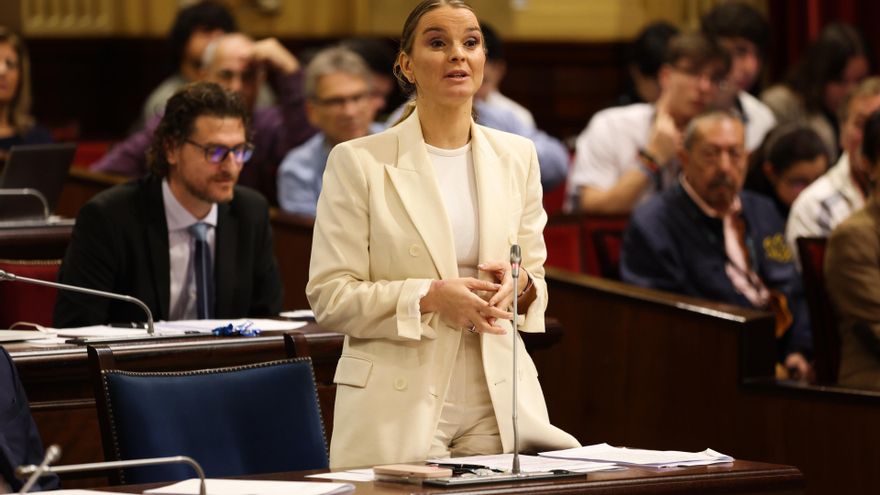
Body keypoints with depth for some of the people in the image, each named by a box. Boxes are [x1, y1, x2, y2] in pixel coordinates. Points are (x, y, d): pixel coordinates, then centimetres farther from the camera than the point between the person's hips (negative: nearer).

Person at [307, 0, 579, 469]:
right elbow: (329, 296, -6)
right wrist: (430, 297, -19)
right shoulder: (358, 162, -3)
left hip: (498, 402, 3)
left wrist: (519, 285, -7)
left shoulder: (516, 156, 10)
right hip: (398, 409, -3)